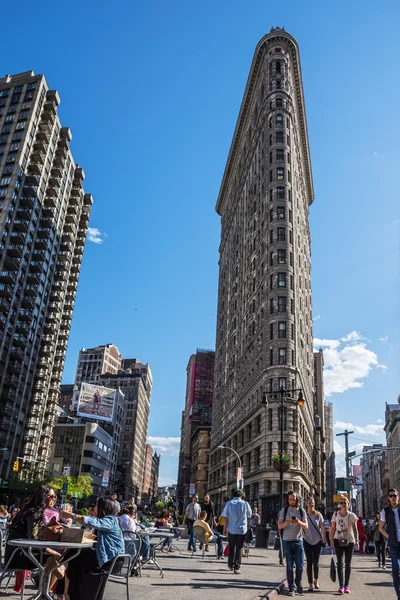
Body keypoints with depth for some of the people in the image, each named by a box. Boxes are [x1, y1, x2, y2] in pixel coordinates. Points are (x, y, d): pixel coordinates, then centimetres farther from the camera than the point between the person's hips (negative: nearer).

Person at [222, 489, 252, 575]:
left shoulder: (229, 503, -2)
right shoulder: (245, 503, -2)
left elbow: (225, 517, -4)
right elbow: (249, 516, 7)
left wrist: (224, 528, 2)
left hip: (231, 529, 1)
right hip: (242, 529, -1)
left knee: (231, 547, 18)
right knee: (239, 548, 5)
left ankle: (231, 564, 29)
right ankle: (237, 568, 1)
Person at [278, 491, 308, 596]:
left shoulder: (301, 511, 6)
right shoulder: (284, 511, 3)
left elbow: (306, 526, 1)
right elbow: (280, 526, -1)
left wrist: (299, 522, -19)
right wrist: (288, 522, -20)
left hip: (298, 541, 1)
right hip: (287, 541, -1)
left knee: (300, 565, 2)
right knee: (290, 565, 1)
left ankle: (298, 583, 26)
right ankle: (291, 588, 9)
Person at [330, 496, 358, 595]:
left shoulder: (352, 516, -2)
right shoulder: (335, 515, -1)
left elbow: (355, 529, 2)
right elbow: (332, 528, 3)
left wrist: (357, 539, -9)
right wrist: (331, 540, -1)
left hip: (349, 541, 0)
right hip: (338, 540, 0)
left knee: (348, 564, 6)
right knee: (340, 563, -6)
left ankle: (346, 586, 13)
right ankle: (341, 586, -6)